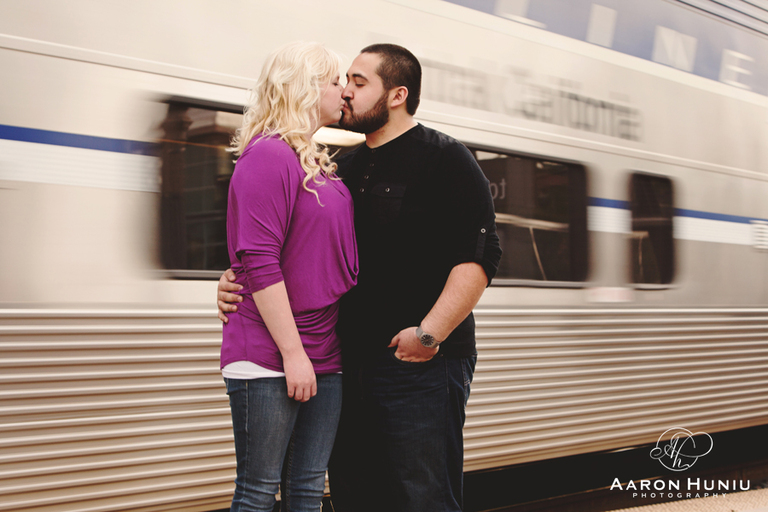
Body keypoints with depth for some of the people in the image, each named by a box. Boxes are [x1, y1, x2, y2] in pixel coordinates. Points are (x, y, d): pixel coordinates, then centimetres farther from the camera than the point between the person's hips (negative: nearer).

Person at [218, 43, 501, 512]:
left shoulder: (445, 159, -4)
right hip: (353, 366, 7)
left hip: (422, 367, -7)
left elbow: (479, 256, -14)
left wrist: (429, 334, -21)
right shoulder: (346, 169, 18)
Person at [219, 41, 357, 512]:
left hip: (324, 358, 8)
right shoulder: (268, 156, -11)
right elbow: (259, 264, -18)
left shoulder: (320, 165, 15)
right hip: (268, 361, -8)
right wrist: (292, 352, -19)